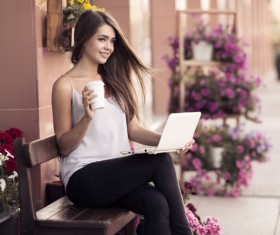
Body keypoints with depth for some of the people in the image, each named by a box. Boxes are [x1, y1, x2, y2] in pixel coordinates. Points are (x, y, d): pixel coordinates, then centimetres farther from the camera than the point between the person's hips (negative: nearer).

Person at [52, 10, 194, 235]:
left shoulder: (115, 80, 16)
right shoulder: (65, 85, -2)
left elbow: (133, 129, 15)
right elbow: (64, 146, -3)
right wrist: (87, 117, -20)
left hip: (117, 172, 5)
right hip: (83, 178, -5)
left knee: (158, 204, -27)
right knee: (161, 161, -25)